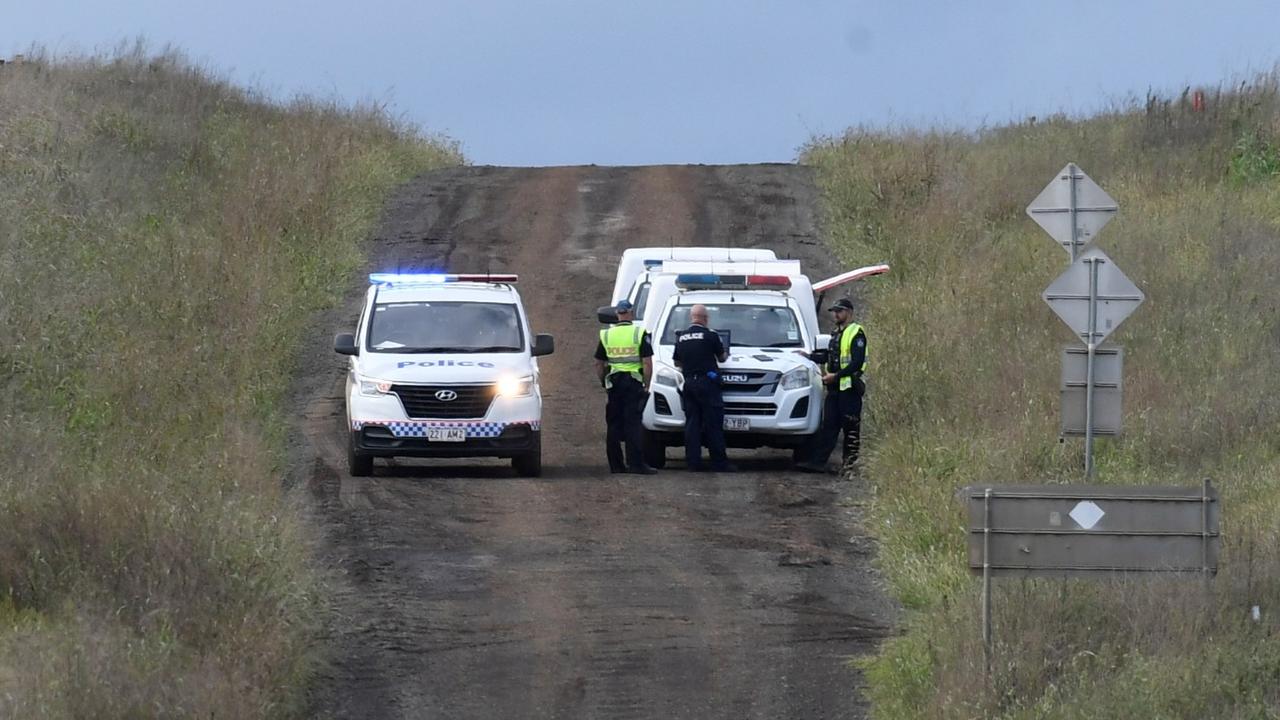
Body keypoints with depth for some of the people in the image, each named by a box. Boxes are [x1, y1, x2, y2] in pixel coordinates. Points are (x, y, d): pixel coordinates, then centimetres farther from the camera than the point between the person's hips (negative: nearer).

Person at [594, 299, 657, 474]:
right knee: (632, 424, -5)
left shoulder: (606, 335, 7)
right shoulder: (639, 334, -5)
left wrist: (604, 382, 20)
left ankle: (615, 463, 9)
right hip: (634, 381, -3)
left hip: (614, 381, 3)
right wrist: (646, 384, -2)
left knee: (614, 425, 9)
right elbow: (647, 363, -9)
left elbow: (599, 364, 10)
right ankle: (636, 463, -10)